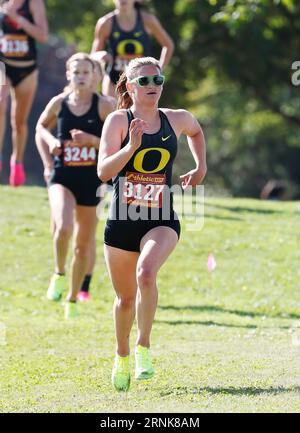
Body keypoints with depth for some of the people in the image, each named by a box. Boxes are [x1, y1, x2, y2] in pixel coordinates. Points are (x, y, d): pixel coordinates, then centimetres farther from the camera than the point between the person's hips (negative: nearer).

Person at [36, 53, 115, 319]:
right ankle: (59, 274, 0)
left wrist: (92, 140, -20)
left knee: (84, 244, 9)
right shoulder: (59, 103, 1)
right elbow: (41, 126, 20)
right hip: (62, 177, 0)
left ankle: (73, 298, 27)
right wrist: (50, 141, -1)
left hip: (91, 180, 0)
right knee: (64, 227, -28)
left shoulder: (104, 105, -6)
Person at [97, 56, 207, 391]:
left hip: (162, 220, 0)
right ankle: (122, 356, 37)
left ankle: (144, 347, -12)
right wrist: (131, 147, -28)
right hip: (122, 220, 0)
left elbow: (195, 131, 30)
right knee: (125, 297, 11)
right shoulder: (119, 120, -5)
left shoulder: (177, 119, 4)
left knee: (146, 273, -29)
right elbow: (103, 171, -16)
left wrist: (201, 167, 22)